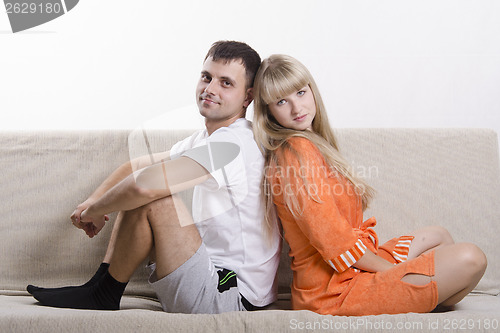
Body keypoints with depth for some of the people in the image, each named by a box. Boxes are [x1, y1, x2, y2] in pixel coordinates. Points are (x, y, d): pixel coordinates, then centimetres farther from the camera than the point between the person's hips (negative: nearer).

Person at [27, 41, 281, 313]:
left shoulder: (233, 143, -22)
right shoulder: (204, 140, 11)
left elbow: (146, 185, -31)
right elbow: (137, 166, 18)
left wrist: (93, 212, -13)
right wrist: (92, 201, 2)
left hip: (228, 298, -10)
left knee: (148, 198, -22)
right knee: (136, 196, 13)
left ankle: (104, 295, -3)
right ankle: (100, 283, 9)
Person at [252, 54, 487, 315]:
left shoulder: (313, 143, 13)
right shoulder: (298, 151, -19)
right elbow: (334, 241, -23)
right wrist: (393, 269, -10)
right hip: (334, 293, -11)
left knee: (438, 236, 27)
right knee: (469, 259, -14)